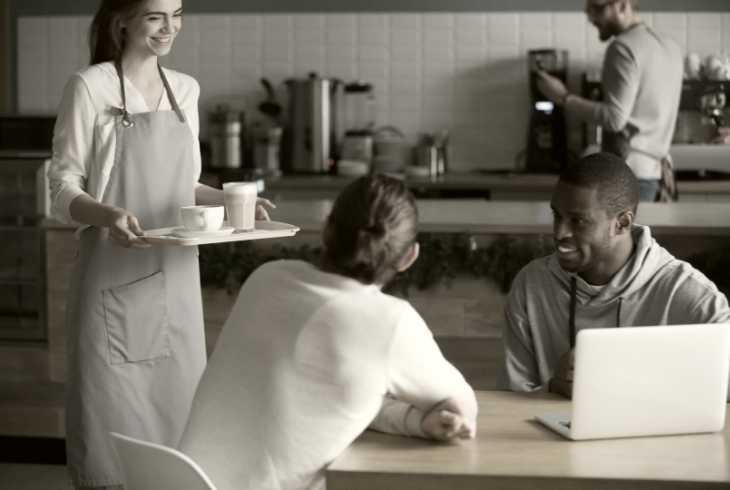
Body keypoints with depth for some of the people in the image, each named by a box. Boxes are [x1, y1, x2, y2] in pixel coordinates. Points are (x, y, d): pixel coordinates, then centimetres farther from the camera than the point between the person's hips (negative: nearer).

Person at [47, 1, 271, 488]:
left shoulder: (185, 89, 10)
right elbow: (63, 188, -7)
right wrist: (107, 214, -26)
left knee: (177, 401, 7)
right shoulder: (91, 87, -6)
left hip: (176, 276, 5)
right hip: (115, 276, -5)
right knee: (114, 410, -2)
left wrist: (230, 199, -2)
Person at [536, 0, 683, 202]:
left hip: (630, 173, -9)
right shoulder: (670, 47, 14)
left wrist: (563, 98, -13)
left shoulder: (624, 47, -13)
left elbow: (614, 118, -19)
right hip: (659, 170, 9)